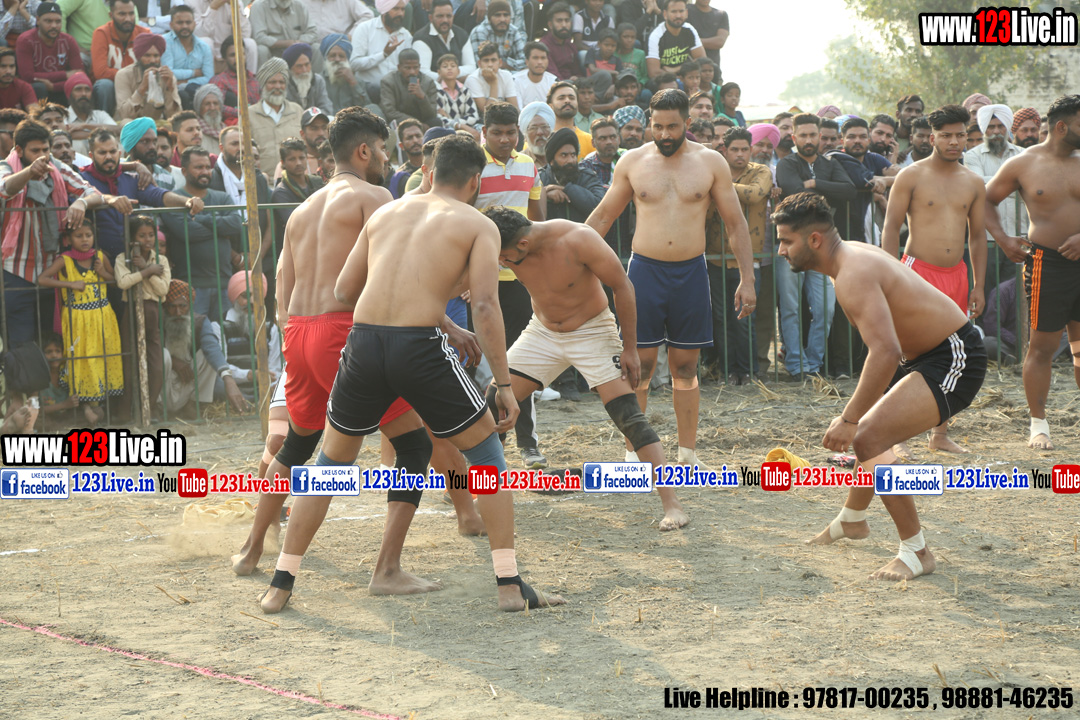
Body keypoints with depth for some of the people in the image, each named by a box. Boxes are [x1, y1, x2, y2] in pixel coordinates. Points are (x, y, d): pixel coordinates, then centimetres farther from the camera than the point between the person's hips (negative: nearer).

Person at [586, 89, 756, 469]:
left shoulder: (710, 162, 3)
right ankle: (634, 454, 5)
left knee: (686, 366, 6)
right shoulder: (633, 162, 3)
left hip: (690, 273, 0)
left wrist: (746, 279, 1)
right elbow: (602, 216, 11)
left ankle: (687, 453, 15)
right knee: (639, 364, -2)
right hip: (645, 270, 0)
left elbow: (736, 224, 7)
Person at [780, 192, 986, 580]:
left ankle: (916, 552, -13)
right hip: (933, 356, 11)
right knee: (869, 427, 27)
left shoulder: (853, 276, -24)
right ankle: (852, 520, 52)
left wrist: (849, 419, -33)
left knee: (868, 440, -22)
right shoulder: (854, 253, 8)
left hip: (953, 362, -11)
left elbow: (885, 352, -37)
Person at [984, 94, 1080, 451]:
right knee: (1042, 346, -1)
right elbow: (987, 200, 11)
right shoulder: (1023, 164, 1)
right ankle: (1038, 426, 7)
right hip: (1047, 263, -3)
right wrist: (1003, 239, 0)